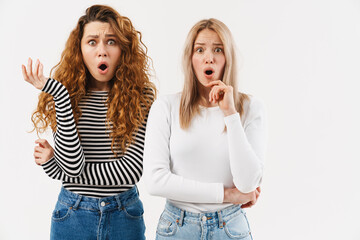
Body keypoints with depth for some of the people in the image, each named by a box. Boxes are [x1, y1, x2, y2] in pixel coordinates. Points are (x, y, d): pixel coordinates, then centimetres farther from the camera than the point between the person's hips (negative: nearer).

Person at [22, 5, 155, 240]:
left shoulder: (142, 97, -8)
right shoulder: (63, 94, -5)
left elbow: (132, 170, -15)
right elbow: (72, 165, -17)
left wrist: (55, 162, -11)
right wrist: (59, 93, -20)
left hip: (125, 215, 0)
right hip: (73, 214, 0)